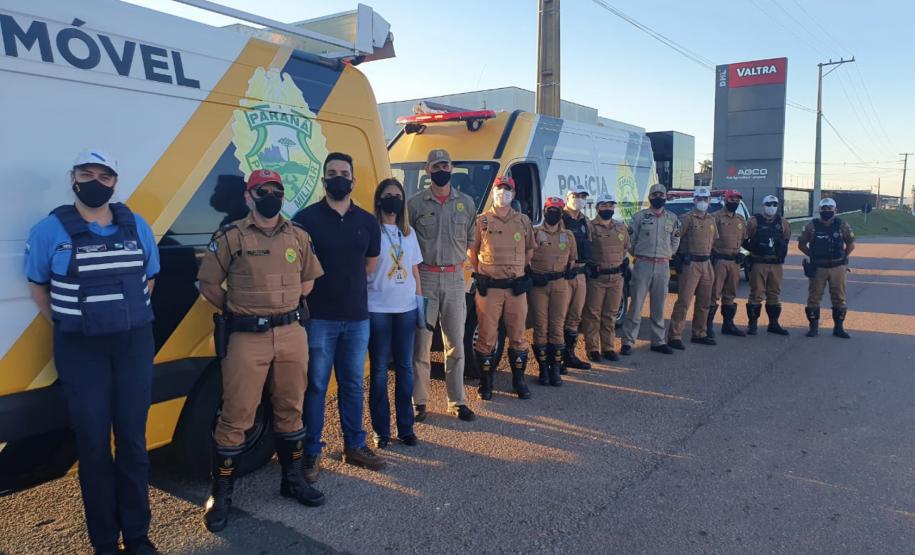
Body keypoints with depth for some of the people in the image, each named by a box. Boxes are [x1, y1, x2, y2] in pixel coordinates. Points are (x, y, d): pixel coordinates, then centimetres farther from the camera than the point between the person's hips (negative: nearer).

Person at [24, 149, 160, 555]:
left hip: (135, 344, 3)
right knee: (93, 443, 4)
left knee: (133, 439, 8)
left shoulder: (137, 227, 5)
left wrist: (131, 317, 8)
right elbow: (37, 285, 5)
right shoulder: (50, 230, -4)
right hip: (80, 349, -2)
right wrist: (65, 326, 0)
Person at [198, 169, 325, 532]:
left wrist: (287, 307, 9)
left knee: (290, 410, 15)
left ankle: (292, 479, 31)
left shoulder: (298, 236, 9)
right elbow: (208, 284, 1)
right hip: (247, 338, -4)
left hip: (293, 334, 4)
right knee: (236, 416, 1)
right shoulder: (230, 236, -4)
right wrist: (238, 310, 0)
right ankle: (221, 493, 15)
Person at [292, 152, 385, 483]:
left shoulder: (367, 222, 8)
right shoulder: (306, 218, -5)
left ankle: (354, 446, 27)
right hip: (319, 317, -4)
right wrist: (319, 286, 2)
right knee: (316, 386, 3)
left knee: (353, 384, 13)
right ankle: (311, 453, 15)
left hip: (357, 317, 4)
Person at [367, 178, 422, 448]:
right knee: (379, 369, 3)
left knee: (405, 368, 8)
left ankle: (406, 427, 18)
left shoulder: (409, 232, 12)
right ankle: (381, 429, 13)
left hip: (406, 307, 4)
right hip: (378, 309, -4)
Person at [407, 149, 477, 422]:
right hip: (424, 277, -2)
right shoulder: (415, 203, 0)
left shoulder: (466, 203, 10)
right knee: (421, 342, 1)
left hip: (454, 277, 3)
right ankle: (419, 401, 11)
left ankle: (457, 401, 16)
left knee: (455, 342, 7)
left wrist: (459, 258, 6)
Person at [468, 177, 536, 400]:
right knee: (487, 337, 1)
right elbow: (472, 250, 9)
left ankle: (519, 382, 21)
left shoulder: (523, 221, 10)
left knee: (518, 337, 8)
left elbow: (530, 250, 20)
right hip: (489, 288, -2)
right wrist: (481, 273, 8)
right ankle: (486, 384, 12)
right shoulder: (481, 220, 2)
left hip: (516, 287, 2)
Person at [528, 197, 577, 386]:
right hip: (538, 284, -2)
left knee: (557, 327, 0)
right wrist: (532, 275, -9)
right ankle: (543, 369, 8)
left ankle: (555, 369, 7)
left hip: (561, 284, 2)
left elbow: (573, 259, 23)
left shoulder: (568, 236, 15)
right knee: (540, 327, -1)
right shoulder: (534, 233, 5)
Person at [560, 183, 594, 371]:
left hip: (580, 274, 8)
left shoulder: (585, 222, 16)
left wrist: (587, 264, 16)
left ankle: (569, 354, 25)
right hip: (563, 274, -8)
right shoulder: (560, 219, -10)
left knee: (575, 316, 14)